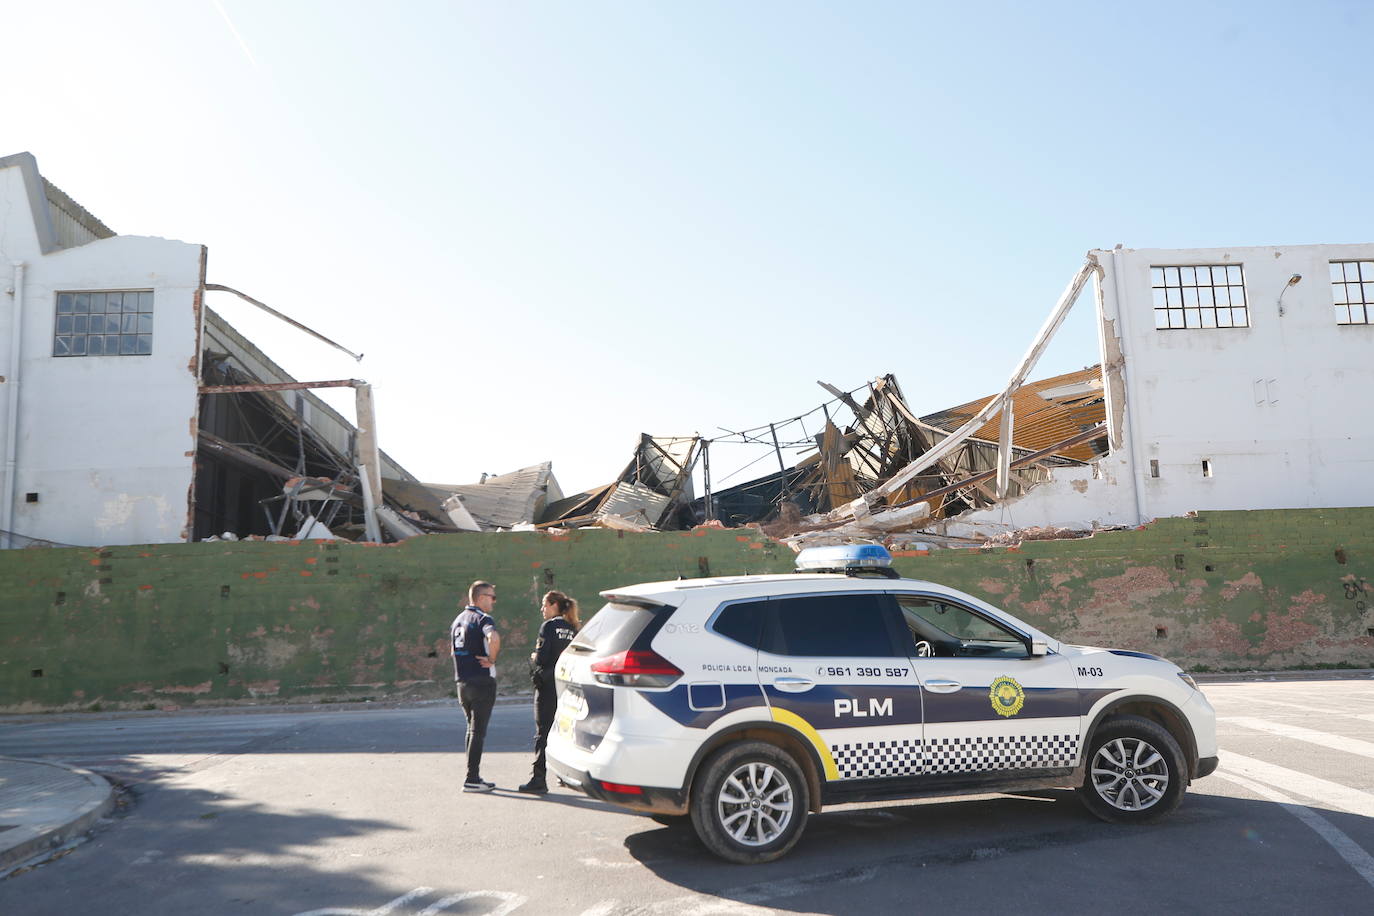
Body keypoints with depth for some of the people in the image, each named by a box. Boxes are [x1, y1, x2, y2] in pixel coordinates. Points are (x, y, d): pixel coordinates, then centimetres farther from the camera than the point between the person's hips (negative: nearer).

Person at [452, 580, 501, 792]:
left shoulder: (458, 619, 15)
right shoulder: (483, 618, -12)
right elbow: (494, 638, -34)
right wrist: (492, 660, -19)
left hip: (462, 682, 8)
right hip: (482, 681, -8)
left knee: (472, 729, 18)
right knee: (478, 731, -3)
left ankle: (473, 775, 22)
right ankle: (472, 779, -2)